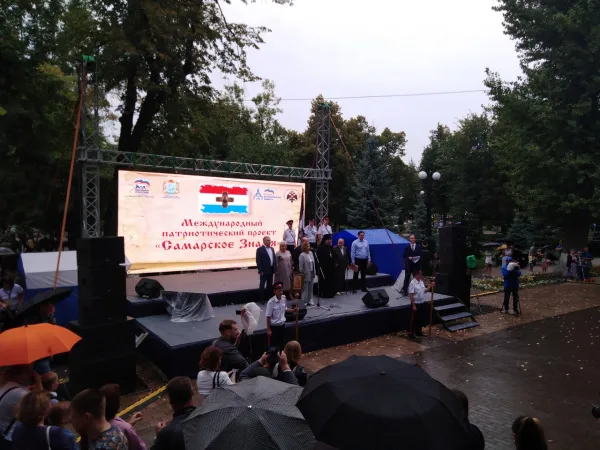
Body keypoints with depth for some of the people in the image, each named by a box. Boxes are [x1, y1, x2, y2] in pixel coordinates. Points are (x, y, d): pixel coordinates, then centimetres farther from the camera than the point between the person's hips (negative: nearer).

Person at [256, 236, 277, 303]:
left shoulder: (272, 249, 12)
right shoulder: (260, 249, -9)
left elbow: (275, 259, 12)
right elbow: (258, 261, -13)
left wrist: (275, 269, 4)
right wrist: (260, 271, -17)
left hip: (271, 270, 6)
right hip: (264, 271, -6)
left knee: (270, 285, 14)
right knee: (262, 285, 1)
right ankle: (261, 299, 9)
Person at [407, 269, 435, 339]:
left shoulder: (422, 282, 5)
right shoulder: (412, 283, -20)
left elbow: (424, 291, 16)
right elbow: (411, 295, -20)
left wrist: (431, 286, 1)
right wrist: (413, 305, -21)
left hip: (422, 303, 8)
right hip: (416, 304, -8)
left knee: (422, 318, 16)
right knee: (414, 319, 2)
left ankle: (418, 332, 31)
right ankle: (411, 333, 14)